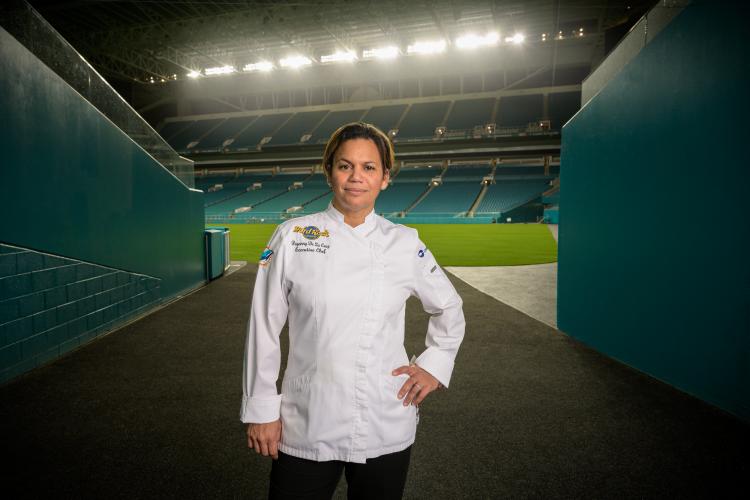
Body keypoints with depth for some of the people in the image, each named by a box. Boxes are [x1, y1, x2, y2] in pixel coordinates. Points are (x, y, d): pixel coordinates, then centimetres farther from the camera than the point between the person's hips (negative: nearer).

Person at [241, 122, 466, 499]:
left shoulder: (405, 244, -2)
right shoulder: (292, 237, -6)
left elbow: (449, 308, 13)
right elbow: (264, 326, -3)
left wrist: (434, 364, 2)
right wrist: (260, 408, -1)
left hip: (385, 427, 2)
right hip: (306, 427, -1)